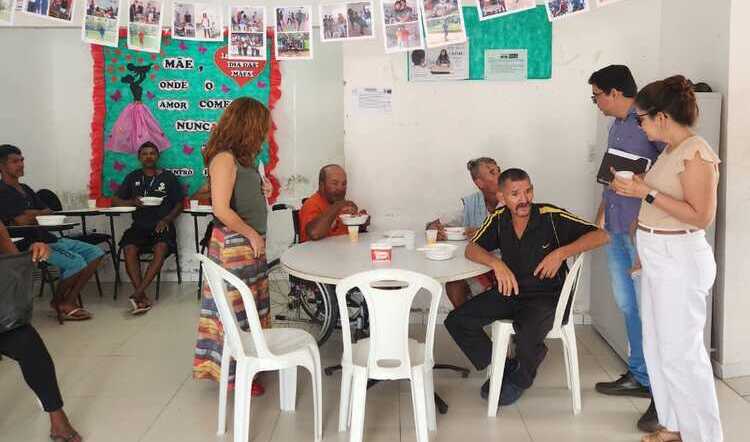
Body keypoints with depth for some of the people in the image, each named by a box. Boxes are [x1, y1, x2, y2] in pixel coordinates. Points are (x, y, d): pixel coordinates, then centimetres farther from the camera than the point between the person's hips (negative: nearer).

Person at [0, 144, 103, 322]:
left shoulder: (25, 189, 20)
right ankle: (58, 302, 1)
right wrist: (38, 214, 2)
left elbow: (49, 213, 14)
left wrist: (30, 214, -6)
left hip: (47, 238, 9)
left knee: (96, 253, -2)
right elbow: (22, 221, -19)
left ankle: (68, 302, -4)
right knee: (76, 262, -27)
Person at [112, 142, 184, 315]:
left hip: (162, 225, -2)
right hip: (140, 225, 2)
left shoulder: (168, 177, 10)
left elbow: (179, 204, 9)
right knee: (129, 249, -29)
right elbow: (115, 200, 16)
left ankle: (137, 293, -34)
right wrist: (131, 202, -5)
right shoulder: (133, 177, 16)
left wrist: (166, 219, -9)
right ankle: (143, 297, -30)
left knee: (161, 249, -34)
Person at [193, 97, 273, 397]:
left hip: (250, 245, 9)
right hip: (233, 245, -9)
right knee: (235, 308, 1)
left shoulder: (241, 158, 11)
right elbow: (222, 210, -22)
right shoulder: (224, 158, -17)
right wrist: (252, 234, -15)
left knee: (251, 305, 14)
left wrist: (261, 192, 7)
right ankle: (234, 373, 13)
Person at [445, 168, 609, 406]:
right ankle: (503, 367, 11)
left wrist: (561, 253, -26)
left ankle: (520, 379, 4)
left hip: (546, 296, -5)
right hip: (509, 292, 5)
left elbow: (600, 235, -15)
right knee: (456, 321, -9)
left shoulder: (551, 217, -14)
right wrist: (497, 263, -21)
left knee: (528, 338, -33)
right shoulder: (499, 219, -1)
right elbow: (472, 249, -1)